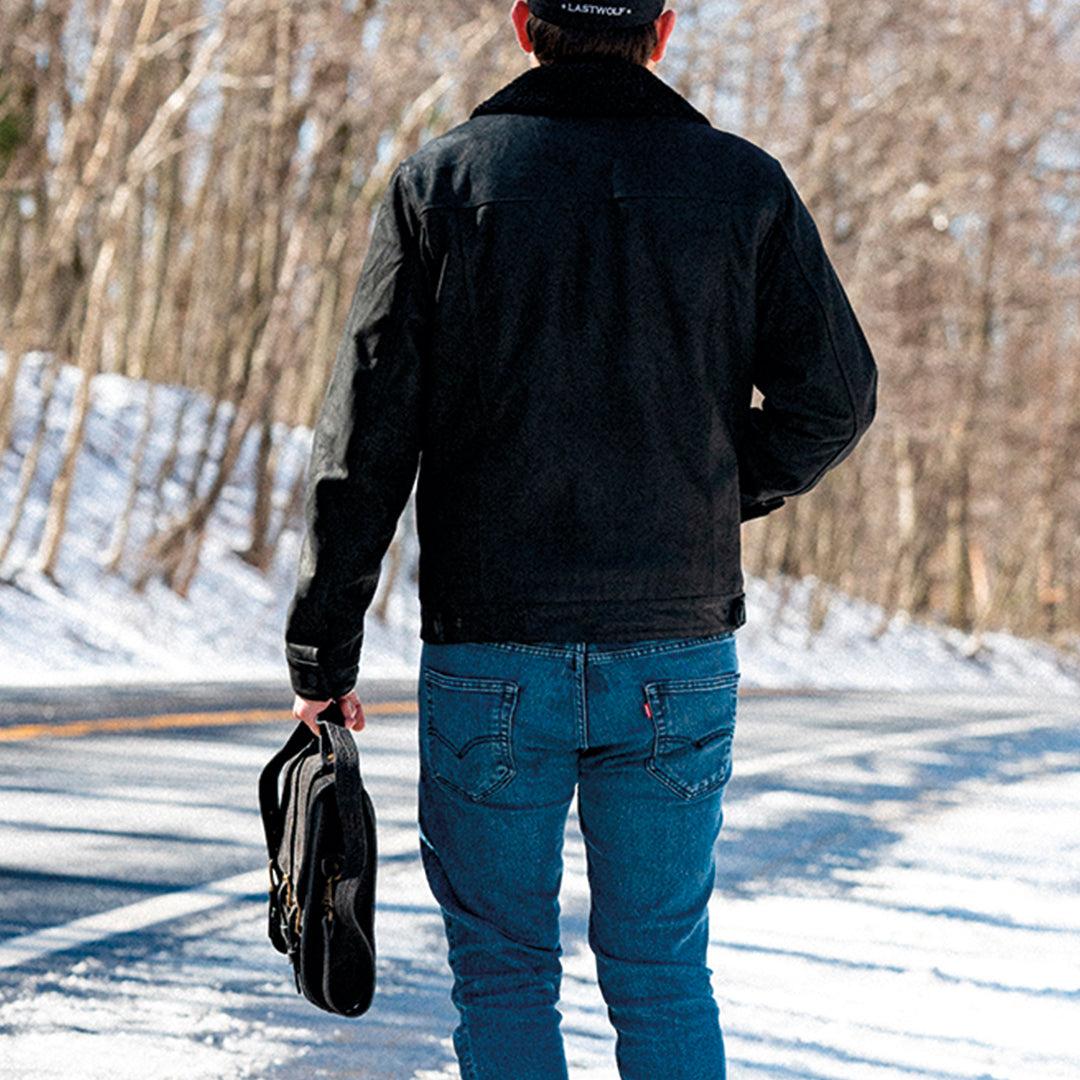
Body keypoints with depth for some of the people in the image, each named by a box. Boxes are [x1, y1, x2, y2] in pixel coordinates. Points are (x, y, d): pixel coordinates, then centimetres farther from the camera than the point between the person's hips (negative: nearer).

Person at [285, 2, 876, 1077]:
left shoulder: (438, 180, 0)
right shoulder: (746, 185, 2)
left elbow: (366, 433, -4)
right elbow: (834, 395, -1)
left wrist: (323, 649, 1)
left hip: (487, 656, -1)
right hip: (680, 663, 1)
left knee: (502, 973, 10)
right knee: (663, 976, 12)